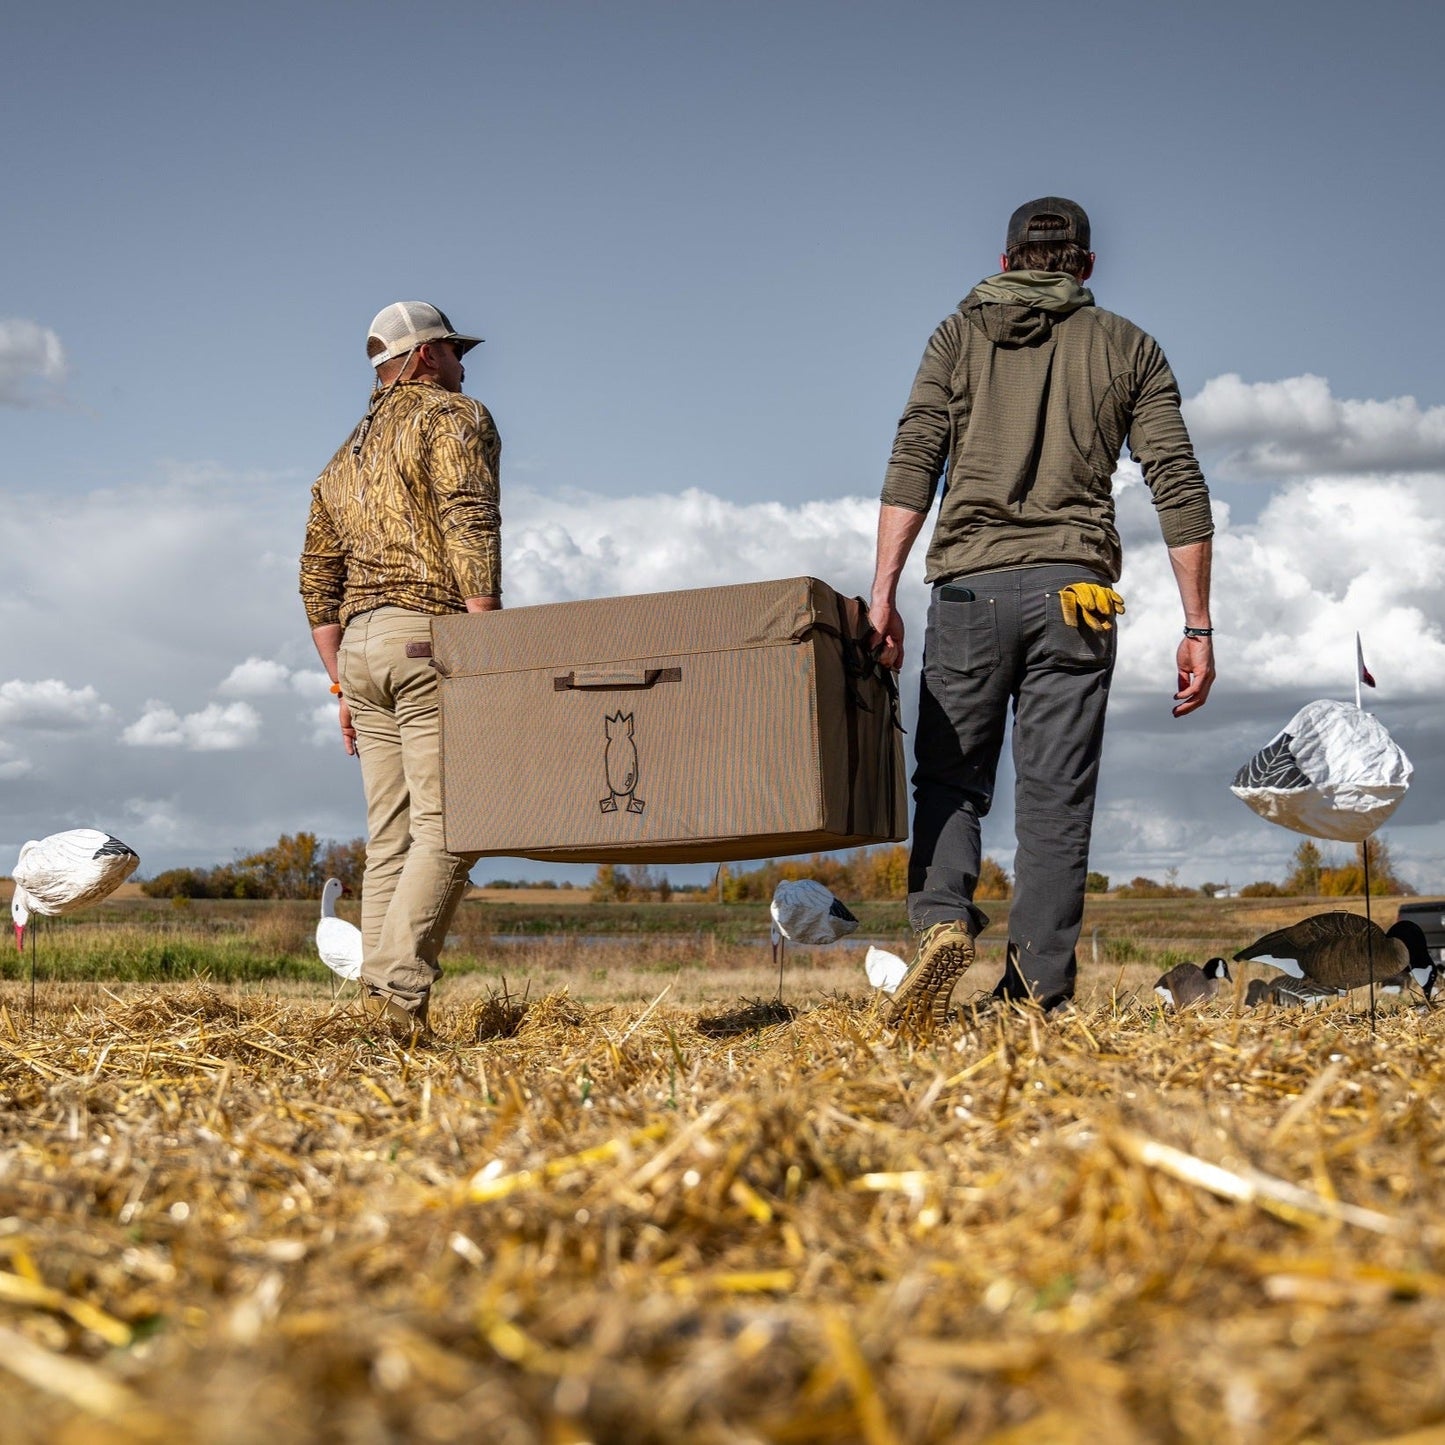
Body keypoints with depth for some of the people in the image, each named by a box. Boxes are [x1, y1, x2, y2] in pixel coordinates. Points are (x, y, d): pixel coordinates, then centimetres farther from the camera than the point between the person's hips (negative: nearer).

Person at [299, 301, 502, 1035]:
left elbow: (317, 581, 21)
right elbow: (471, 534, -13)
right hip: (432, 638, -7)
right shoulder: (454, 418, 3)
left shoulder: (343, 459, 25)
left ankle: (380, 1001, 4)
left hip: (361, 647, 8)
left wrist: (343, 688, 22)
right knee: (445, 828, -10)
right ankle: (401, 988, -20)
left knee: (391, 838, 6)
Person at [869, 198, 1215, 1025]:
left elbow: (914, 463, -1)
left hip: (972, 585, 0)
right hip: (1076, 590, 1)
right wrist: (1198, 629, 6)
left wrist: (884, 593, -5)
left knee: (950, 779, 9)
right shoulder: (1129, 347, 15)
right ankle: (1039, 996, -1)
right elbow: (1179, 488, 6)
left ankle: (943, 921, -15)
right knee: (1056, 799, 2)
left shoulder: (962, 335, 14)